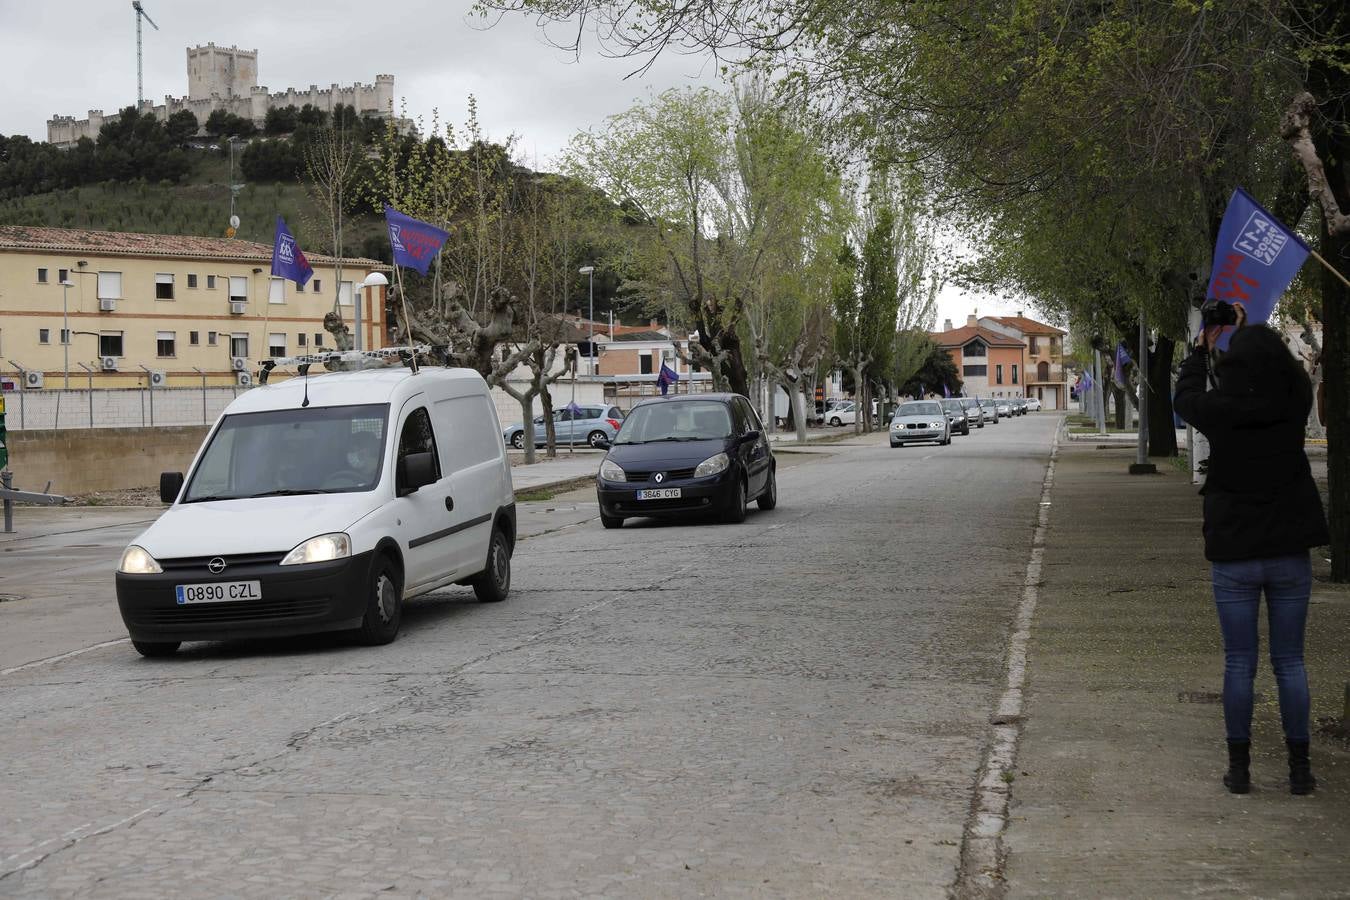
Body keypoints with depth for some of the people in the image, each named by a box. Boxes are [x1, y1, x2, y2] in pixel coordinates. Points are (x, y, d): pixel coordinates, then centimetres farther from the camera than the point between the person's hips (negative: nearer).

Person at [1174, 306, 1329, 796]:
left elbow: (1185, 397, 10)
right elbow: (1291, 373, 15)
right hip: (1290, 555, 2)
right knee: (1290, 662, 9)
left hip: (1234, 557, -1)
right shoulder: (1294, 405, -9)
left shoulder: (1220, 411, -14)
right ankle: (1299, 768, 13)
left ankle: (1239, 768, 11)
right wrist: (1248, 333, 27)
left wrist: (1202, 348, 23)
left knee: (1239, 663, 6)